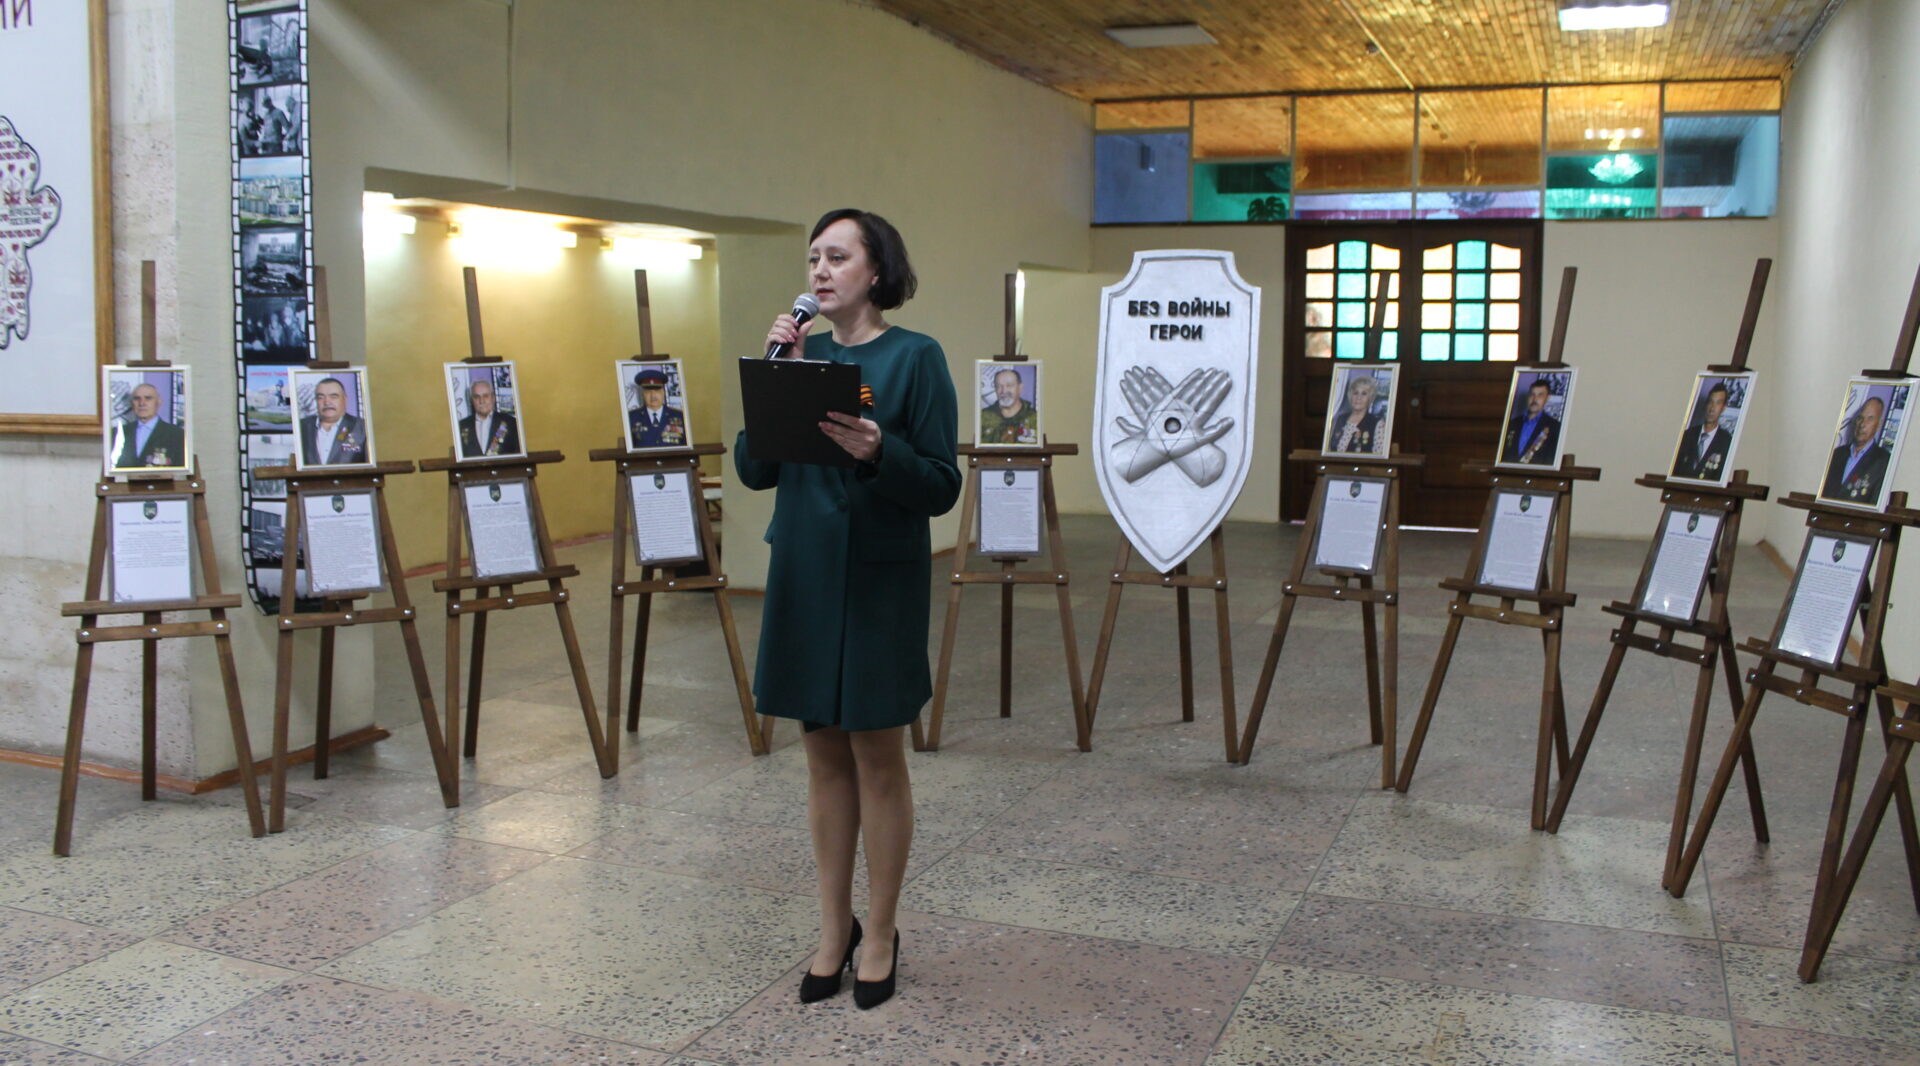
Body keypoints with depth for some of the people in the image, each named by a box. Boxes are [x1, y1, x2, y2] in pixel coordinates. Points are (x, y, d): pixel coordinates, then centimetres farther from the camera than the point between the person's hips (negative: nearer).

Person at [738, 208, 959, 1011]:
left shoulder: (915, 357, -7)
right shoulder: (803, 351, 8)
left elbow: (941, 487, -11)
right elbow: (753, 470, 2)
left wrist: (879, 452, -29)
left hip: (878, 577, -5)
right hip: (802, 573, 5)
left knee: (876, 755, 5)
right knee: (823, 752, 12)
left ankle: (880, 935, 21)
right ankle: (834, 927, 26)